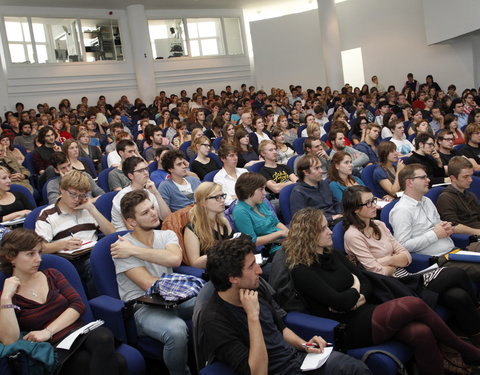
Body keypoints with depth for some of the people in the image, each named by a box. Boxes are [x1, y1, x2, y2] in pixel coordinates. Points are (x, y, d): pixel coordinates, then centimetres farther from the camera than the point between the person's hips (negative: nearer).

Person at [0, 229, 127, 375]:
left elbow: (78, 305, 4)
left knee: (103, 336, -35)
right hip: (55, 349, -4)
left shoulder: (52, 275, 16)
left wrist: (48, 331, -8)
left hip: (83, 335, 5)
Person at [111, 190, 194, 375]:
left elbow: (175, 259, -17)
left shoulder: (167, 235, 7)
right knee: (176, 330, -35)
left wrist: (134, 250, -16)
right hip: (143, 307, -5)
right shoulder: (122, 248, -8)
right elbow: (150, 285, -16)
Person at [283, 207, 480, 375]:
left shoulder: (333, 254, 13)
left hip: (366, 311, 7)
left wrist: (357, 298, -10)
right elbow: (339, 302, -19)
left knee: (421, 333, -20)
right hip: (349, 329, -7)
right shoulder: (301, 271, -12)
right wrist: (356, 290, 2)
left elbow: (367, 284, 12)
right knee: (414, 304, -19)